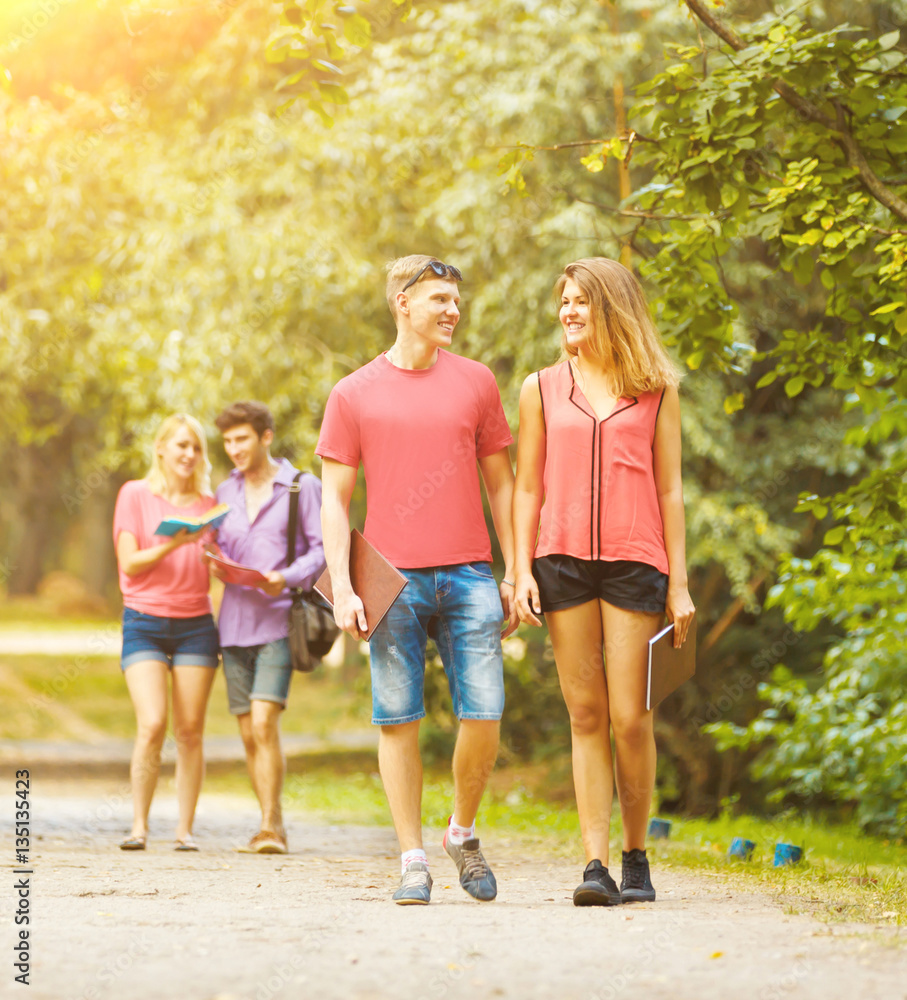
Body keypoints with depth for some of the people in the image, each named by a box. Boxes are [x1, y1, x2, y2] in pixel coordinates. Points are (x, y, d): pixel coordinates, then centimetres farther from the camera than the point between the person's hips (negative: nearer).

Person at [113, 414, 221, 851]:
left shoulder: (207, 503, 11)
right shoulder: (135, 494, 3)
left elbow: (215, 571, 14)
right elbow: (129, 563, -5)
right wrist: (173, 544, -19)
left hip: (195, 624, 3)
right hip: (144, 621, -3)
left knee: (190, 731, -1)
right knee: (152, 724, -15)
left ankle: (185, 828, 5)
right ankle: (139, 825, -5)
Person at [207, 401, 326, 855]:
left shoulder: (302, 486, 0)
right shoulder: (226, 492, 15)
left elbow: (323, 548, -3)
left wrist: (288, 578, -20)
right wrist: (216, 565, -3)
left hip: (278, 622, -5)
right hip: (234, 622, 5)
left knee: (264, 723, -17)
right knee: (249, 733, 5)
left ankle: (269, 827, -13)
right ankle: (273, 827, 14)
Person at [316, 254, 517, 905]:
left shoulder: (475, 382, 10)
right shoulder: (354, 394, 6)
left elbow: (501, 482, 14)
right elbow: (334, 499, 6)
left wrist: (514, 574, 8)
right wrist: (342, 587, -4)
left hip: (469, 576, 1)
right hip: (393, 582, -1)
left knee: (483, 717, -4)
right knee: (398, 720, -1)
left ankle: (464, 833, 19)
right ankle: (413, 859, 7)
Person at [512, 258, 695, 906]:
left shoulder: (656, 391, 9)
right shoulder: (542, 389, 12)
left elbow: (669, 489, 9)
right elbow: (527, 487, 12)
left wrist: (679, 583, 4)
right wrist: (522, 571, 1)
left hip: (635, 561, -1)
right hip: (562, 561, 1)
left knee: (630, 717, -5)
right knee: (586, 716, 0)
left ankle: (637, 856, 11)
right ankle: (597, 865, -1)